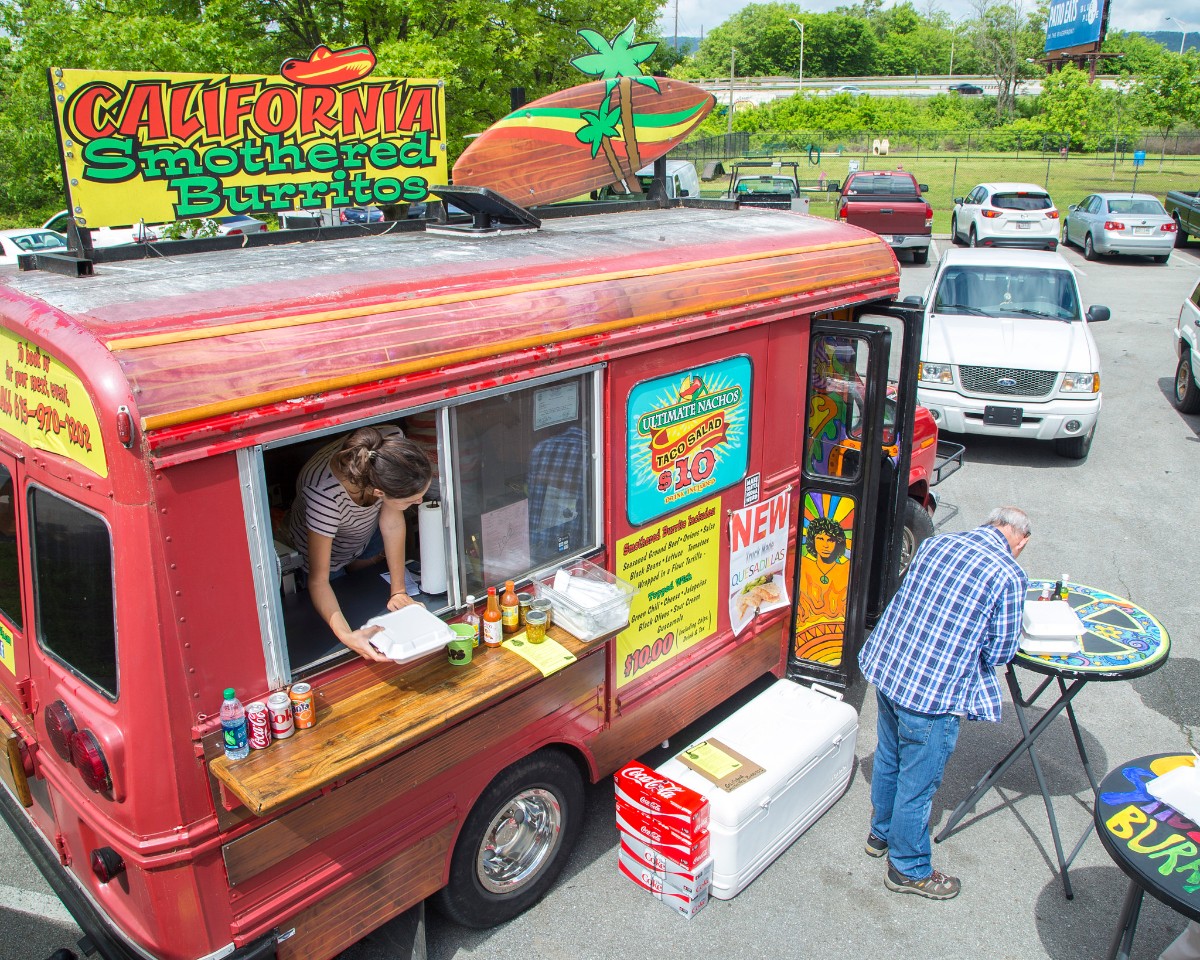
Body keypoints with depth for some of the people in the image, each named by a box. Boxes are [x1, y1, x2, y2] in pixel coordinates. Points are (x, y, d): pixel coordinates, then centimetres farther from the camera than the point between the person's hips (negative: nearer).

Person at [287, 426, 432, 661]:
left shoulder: (394, 443, -36)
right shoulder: (325, 494, -47)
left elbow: (391, 520, -23)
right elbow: (318, 580, -37)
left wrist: (398, 591, -23)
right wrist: (346, 635, -52)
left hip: (367, 535, 4)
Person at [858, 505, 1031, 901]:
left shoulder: (936, 543, 4)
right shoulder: (1008, 576, -14)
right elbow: (999, 653, -7)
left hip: (886, 665, 7)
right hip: (934, 692, -7)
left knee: (888, 760, 26)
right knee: (918, 783, 12)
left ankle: (882, 834, 48)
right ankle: (908, 869, 32)